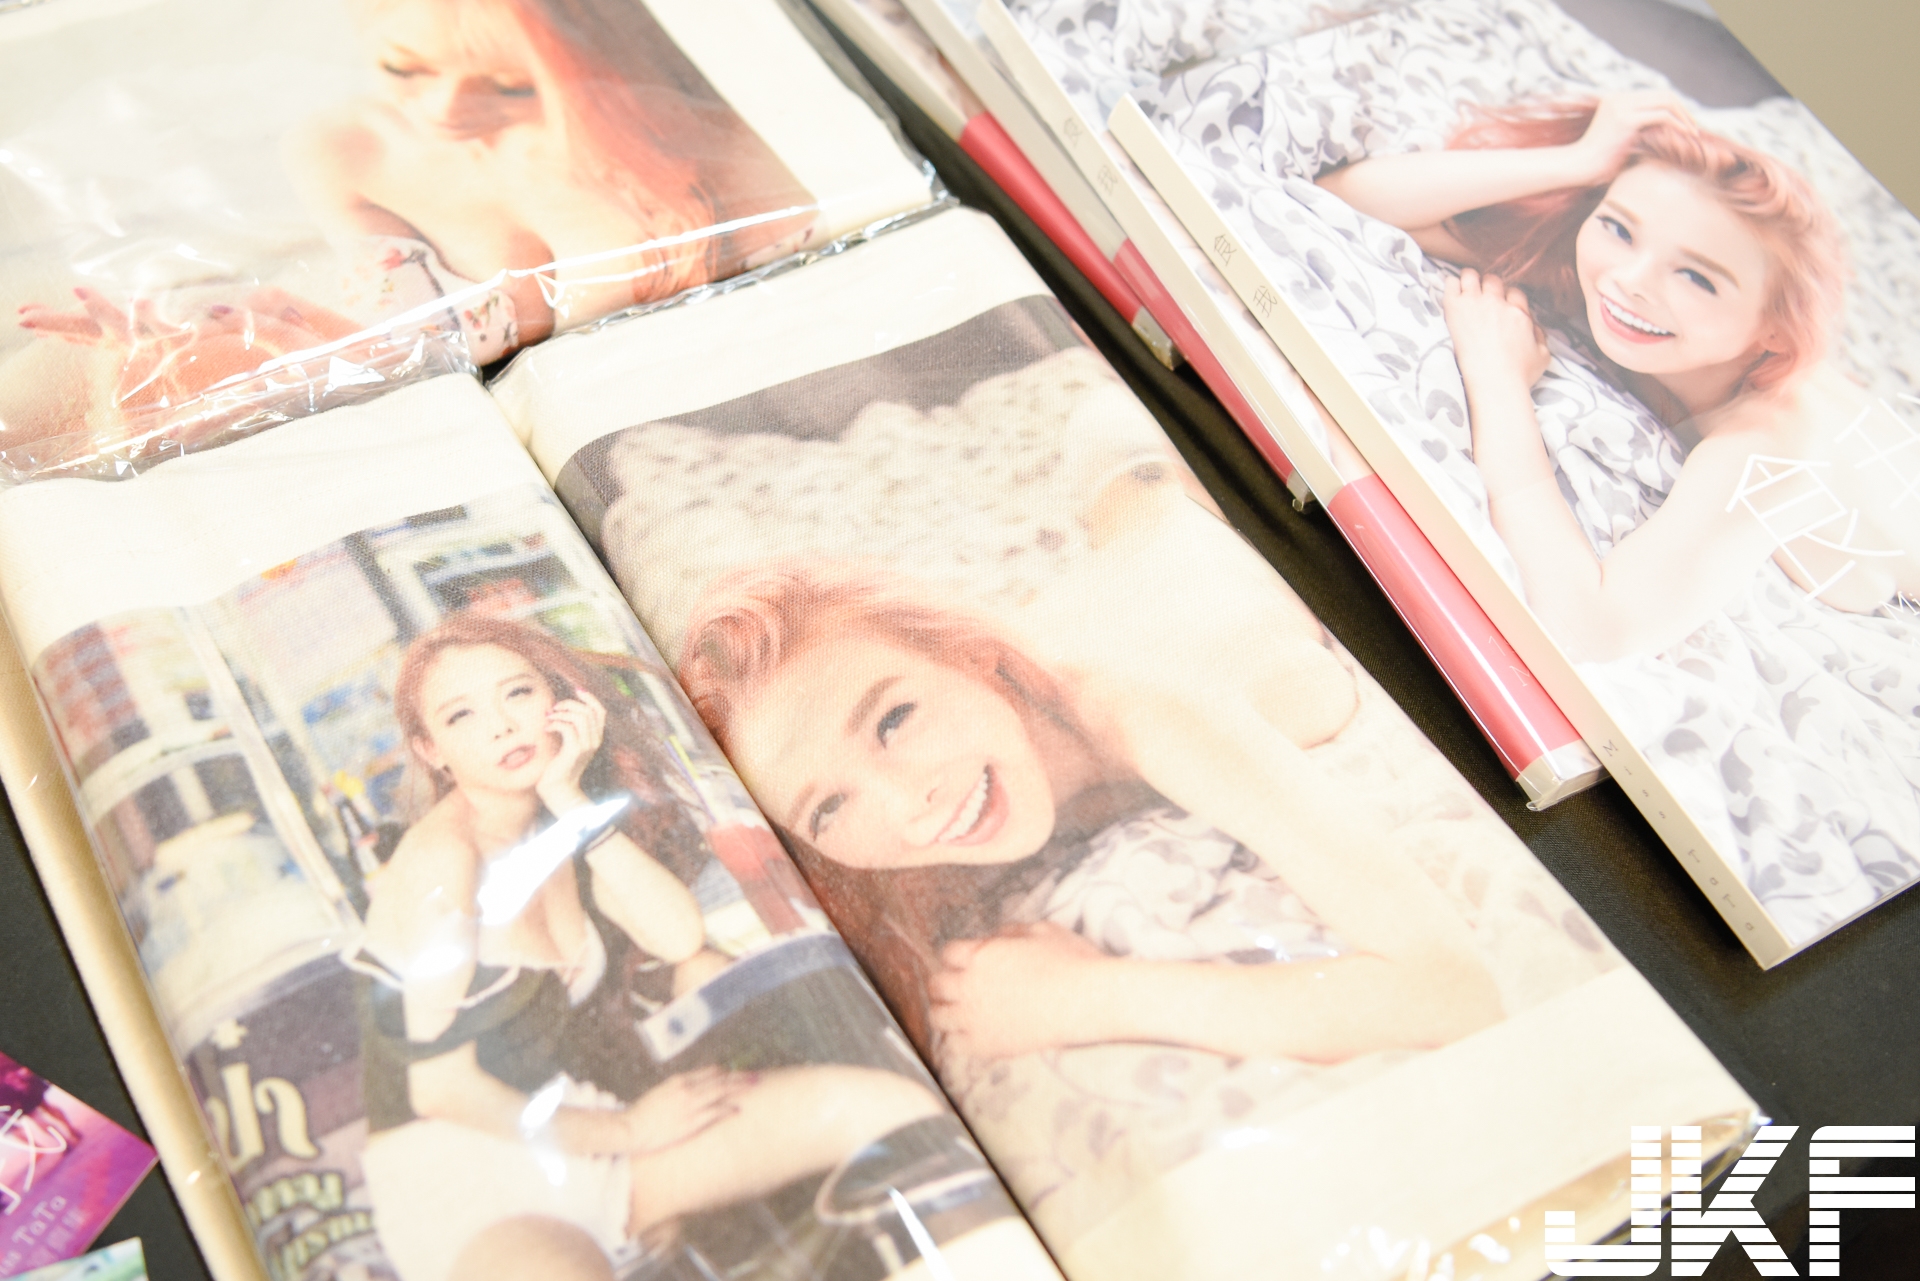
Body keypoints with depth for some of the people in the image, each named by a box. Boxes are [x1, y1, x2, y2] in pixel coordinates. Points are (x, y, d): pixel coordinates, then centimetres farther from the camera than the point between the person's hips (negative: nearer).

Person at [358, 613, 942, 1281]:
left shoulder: (555, 831, 10)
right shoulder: (444, 857, -13)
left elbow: (679, 937, -5)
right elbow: (440, 1087, -15)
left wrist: (569, 798, -8)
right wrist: (624, 1132, -4)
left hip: (585, 1137, 7)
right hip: (465, 1170, -7)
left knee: (898, 1107, -10)